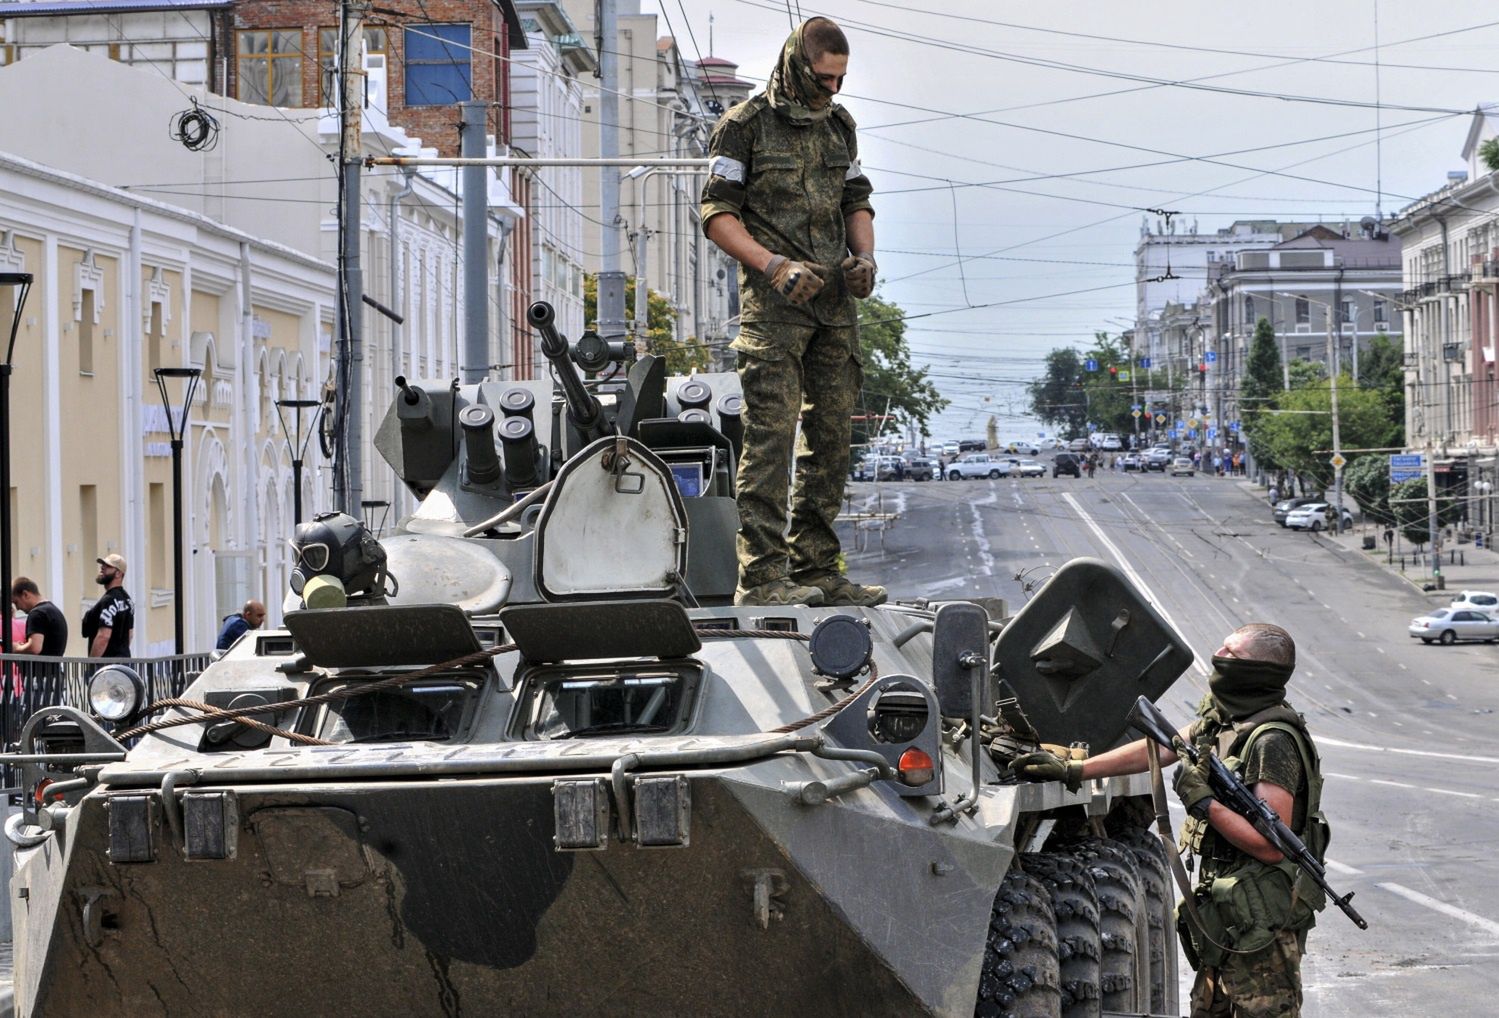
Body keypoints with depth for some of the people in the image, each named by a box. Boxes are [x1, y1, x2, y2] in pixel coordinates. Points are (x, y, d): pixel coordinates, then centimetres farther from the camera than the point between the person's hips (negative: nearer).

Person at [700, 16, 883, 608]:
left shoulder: (839, 126, 17)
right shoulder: (744, 126, -2)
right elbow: (717, 214, -6)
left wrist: (864, 257, 5)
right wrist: (775, 266, -17)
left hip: (834, 302, 7)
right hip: (773, 306, -7)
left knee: (831, 437, 6)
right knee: (771, 436, -12)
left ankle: (816, 570, 12)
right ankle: (761, 575, -14)